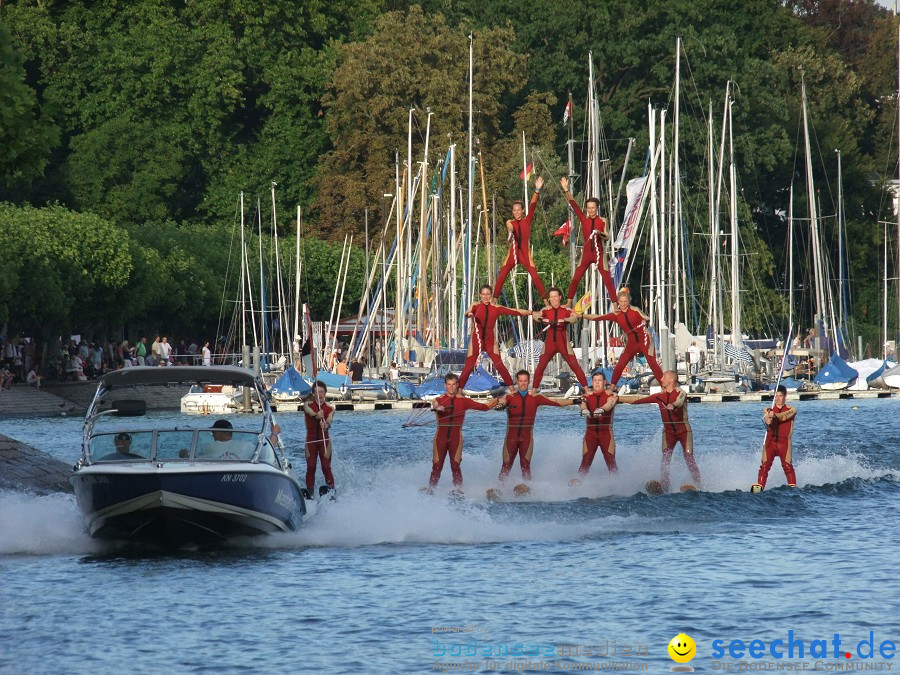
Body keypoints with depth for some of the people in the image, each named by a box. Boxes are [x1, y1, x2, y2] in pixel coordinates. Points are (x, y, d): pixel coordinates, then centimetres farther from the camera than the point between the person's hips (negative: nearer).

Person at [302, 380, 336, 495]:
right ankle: (310, 492, -2)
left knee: (326, 467, -9)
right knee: (311, 467, -6)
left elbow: (329, 420, -16)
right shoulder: (308, 405, 3)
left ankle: (331, 490, -11)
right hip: (311, 440, 0)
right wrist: (317, 415, -45)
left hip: (325, 440, 0)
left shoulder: (329, 409, 4)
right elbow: (309, 412, -21)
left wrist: (325, 425, -41)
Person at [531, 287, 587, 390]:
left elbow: (575, 317, -17)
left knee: (575, 366, -5)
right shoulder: (546, 310, 4)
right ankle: (534, 389, 7)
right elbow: (536, 315, -11)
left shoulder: (566, 310, -1)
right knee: (540, 366, -2)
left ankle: (586, 389, 0)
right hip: (549, 343, 2)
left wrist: (564, 320, -36)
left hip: (563, 343, -2)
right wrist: (543, 319, -32)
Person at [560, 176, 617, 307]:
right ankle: (568, 303, 7)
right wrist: (566, 190, -9)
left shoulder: (602, 221, -1)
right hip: (586, 252, 3)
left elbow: (607, 236, -12)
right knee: (576, 278, 0)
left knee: (608, 279, -4)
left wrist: (600, 233, -34)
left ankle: (615, 304, -1)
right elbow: (574, 205, -1)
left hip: (599, 253, -3)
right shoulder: (584, 219, 6)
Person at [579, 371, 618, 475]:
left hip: (606, 432, -2)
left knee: (611, 461, -9)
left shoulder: (610, 395, 2)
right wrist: (584, 410, -38)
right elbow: (583, 404, -12)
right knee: (585, 461, -7)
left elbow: (610, 404, -19)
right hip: (590, 432, 2)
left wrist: (602, 409, -43)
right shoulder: (587, 396, 8)